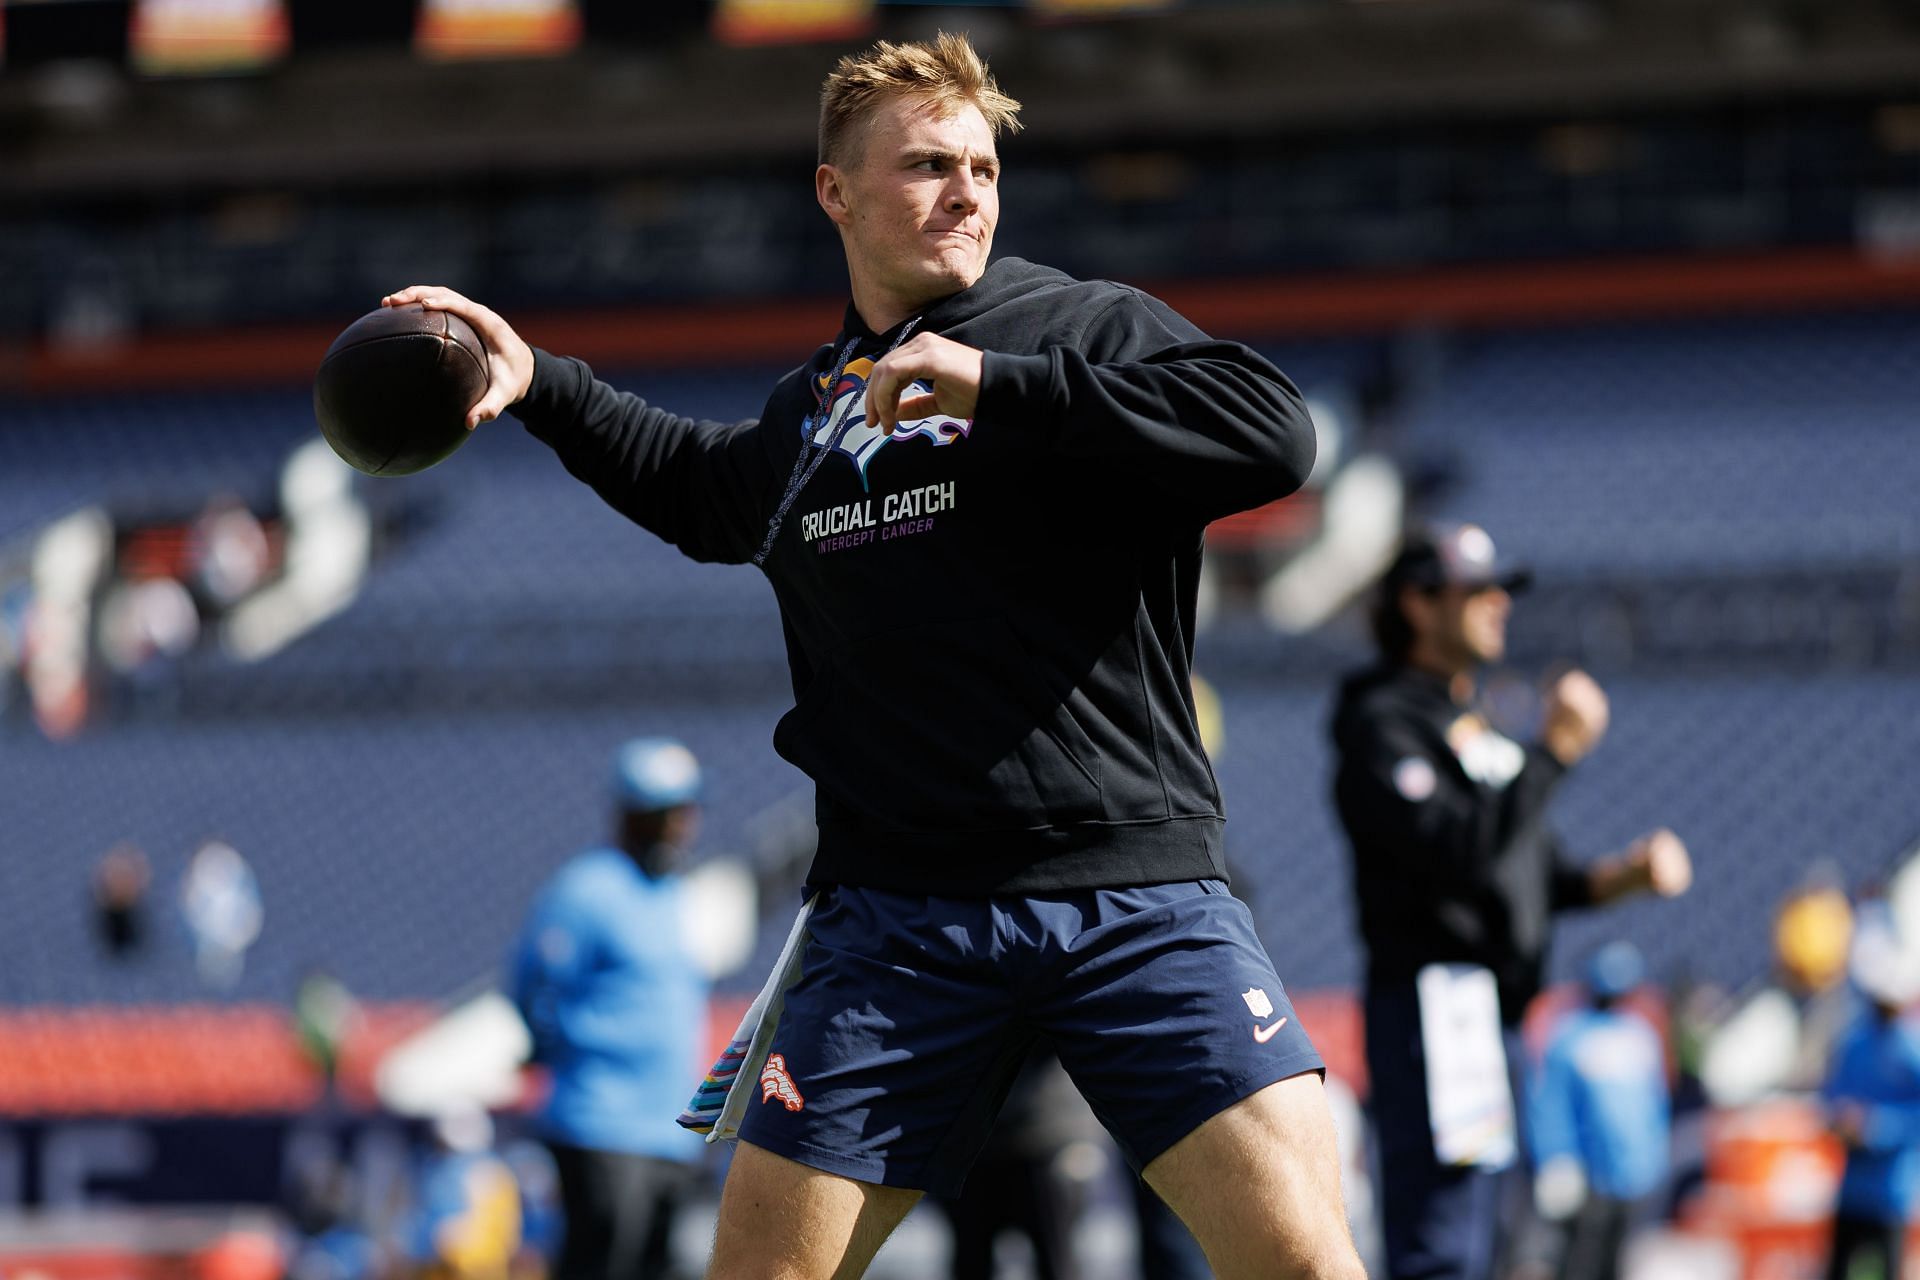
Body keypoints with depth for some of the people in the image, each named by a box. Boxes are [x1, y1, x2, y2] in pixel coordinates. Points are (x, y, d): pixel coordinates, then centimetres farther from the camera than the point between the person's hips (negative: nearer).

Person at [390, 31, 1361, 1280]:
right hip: (895, 909, 4)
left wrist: (1001, 388, -18)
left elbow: (1273, 431, -16)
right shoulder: (801, 415, 18)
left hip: (1137, 894, -3)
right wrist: (540, 383, 31)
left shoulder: (1088, 325, 3)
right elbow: (702, 491, 42)